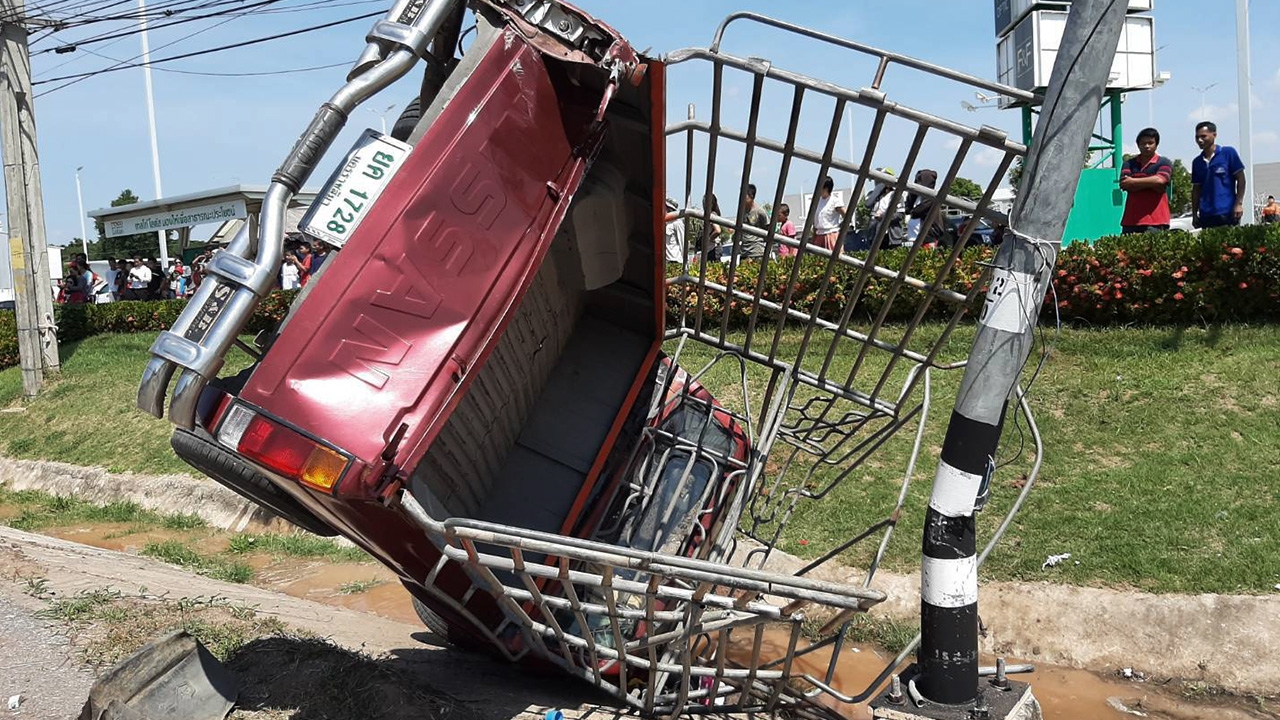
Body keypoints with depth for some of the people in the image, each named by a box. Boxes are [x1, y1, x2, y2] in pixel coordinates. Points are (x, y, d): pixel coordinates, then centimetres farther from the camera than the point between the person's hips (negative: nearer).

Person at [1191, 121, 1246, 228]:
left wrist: (1239, 204, -9)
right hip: (1205, 215, 4)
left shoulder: (1228, 153, 1)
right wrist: (1194, 214, 12)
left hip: (1227, 213, -4)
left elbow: (1240, 179, 1)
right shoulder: (1197, 162, 13)